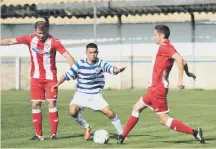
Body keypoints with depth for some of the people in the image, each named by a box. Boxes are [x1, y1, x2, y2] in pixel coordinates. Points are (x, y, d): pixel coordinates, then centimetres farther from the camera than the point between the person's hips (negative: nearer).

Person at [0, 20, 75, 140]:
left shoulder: (54, 42, -12)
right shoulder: (30, 39, -3)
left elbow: (66, 55, -18)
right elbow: (10, 41, 0)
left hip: (50, 78, -3)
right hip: (36, 78, 3)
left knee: (52, 103, -7)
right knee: (35, 104, 2)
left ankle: (53, 134, -1)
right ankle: (38, 134, 8)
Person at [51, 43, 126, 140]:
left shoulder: (100, 63, -9)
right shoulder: (80, 64, -10)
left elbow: (110, 68, -27)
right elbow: (67, 75, -6)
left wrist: (118, 70, -49)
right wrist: (57, 84, -20)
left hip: (96, 95, 0)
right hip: (81, 94, 0)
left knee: (110, 113, -10)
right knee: (73, 111, -25)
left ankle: (121, 134, 10)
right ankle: (86, 127, 2)